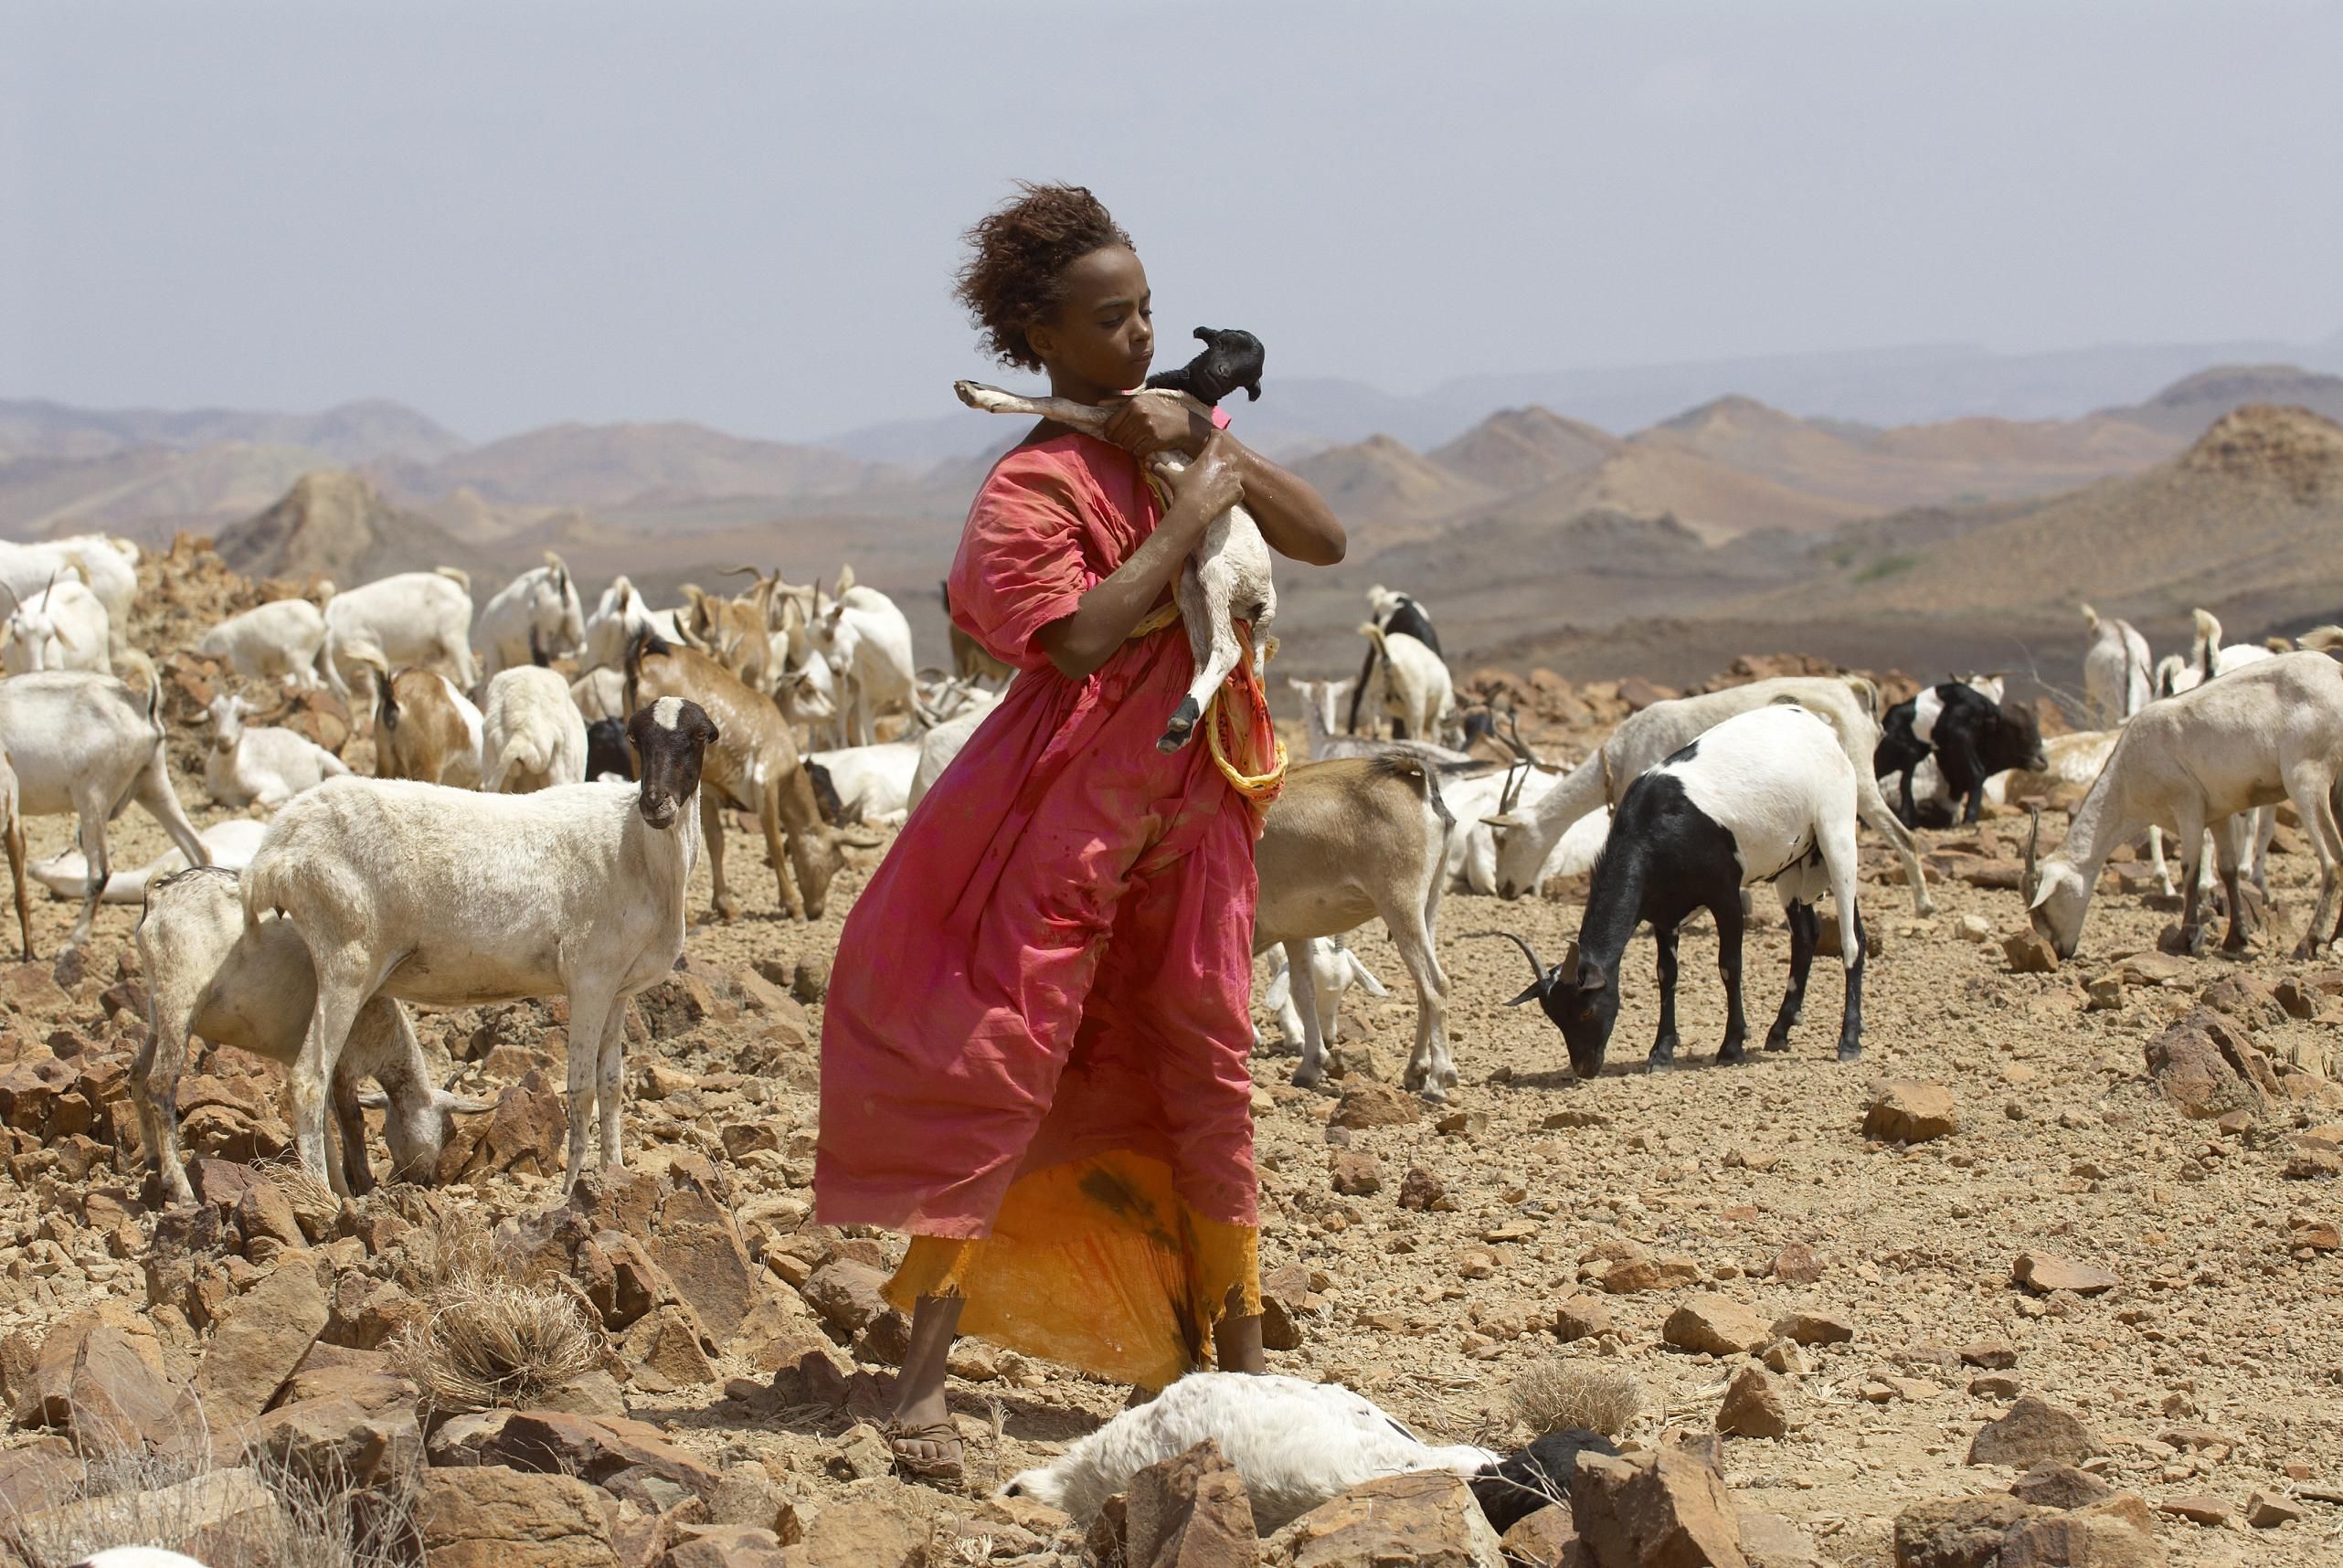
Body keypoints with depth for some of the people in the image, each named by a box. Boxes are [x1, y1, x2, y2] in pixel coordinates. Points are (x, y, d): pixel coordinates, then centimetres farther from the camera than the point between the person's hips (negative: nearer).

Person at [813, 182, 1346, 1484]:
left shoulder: (1177, 430, 10)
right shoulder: (1034, 483, -12)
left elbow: (1326, 541, 5)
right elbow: (1081, 636, -26)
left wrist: (1210, 451, -8)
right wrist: (1188, 513, -21)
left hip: (1189, 806, 7)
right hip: (1070, 810, -7)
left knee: (1207, 1065, 10)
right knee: (1003, 1061, -11)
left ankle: (1238, 1358, 20)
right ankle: (924, 1374, -12)